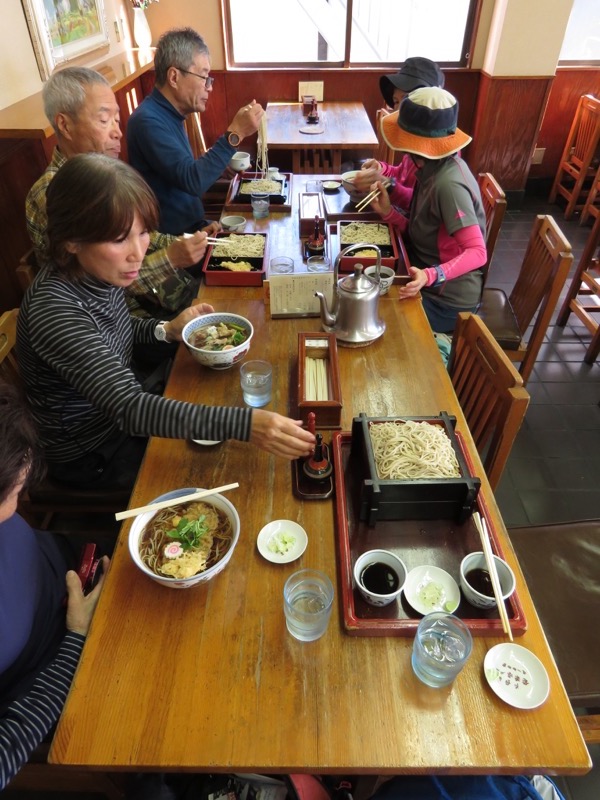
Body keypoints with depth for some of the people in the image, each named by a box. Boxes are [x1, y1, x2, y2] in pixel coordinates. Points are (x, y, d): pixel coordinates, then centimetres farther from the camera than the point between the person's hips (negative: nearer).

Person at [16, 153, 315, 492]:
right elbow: (129, 409, -41)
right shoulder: (54, 309, -34)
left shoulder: (98, 272, -11)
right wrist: (247, 424, -50)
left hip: (119, 418, 7)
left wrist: (166, 330, -7)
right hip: (91, 455, -6)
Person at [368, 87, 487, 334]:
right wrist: (388, 211, -10)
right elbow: (421, 232, 4)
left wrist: (430, 276, -45)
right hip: (431, 286, 8)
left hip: (446, 300, -8)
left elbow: (477, 253, -30)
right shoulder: (433, 168, 0)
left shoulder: (448, 183, -26)